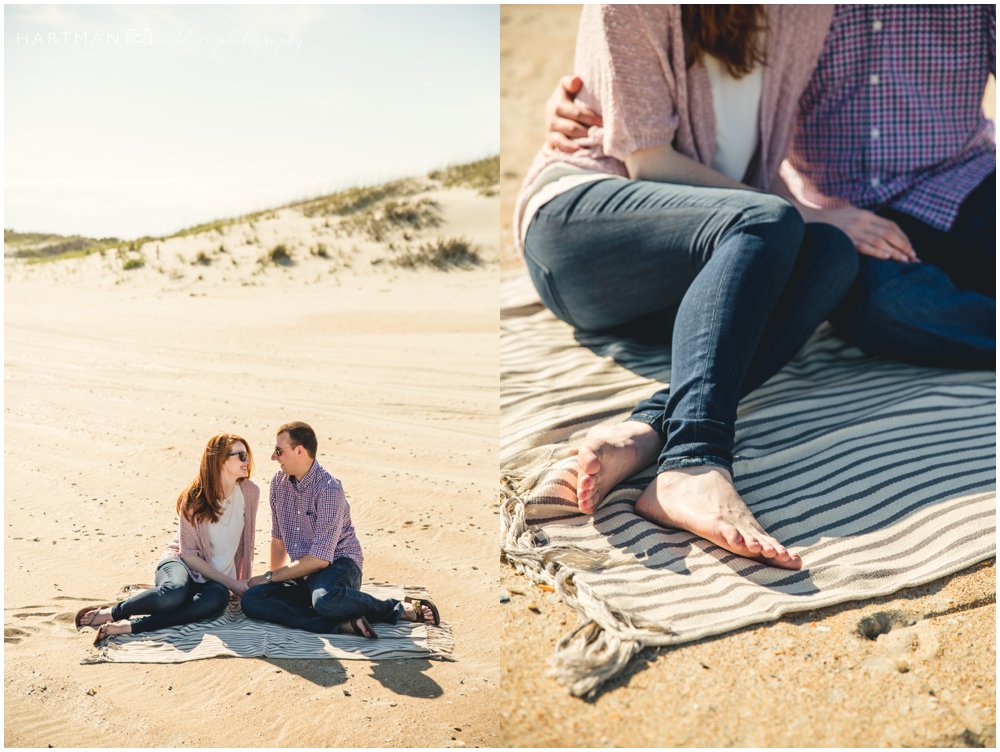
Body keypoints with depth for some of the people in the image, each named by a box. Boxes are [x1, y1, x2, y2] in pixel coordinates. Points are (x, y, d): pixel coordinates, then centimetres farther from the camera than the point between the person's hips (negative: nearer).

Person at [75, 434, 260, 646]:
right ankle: (112, 612, -17)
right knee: (176, 592, -41)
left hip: (215, 578, 3)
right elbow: (188, 554, -13)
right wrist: (230, 582, -17)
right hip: (181, 562, -3)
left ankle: (131, 626, -35)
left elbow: (246, 540, 7)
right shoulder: (193, 500, -14)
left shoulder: (250, 492, -5)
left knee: (218, 598, -37)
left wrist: (242, 584, 6)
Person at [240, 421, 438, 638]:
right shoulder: (278, 482, 5)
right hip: (302, 575, 7)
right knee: (251, 600, -21)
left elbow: (320, 558, -21)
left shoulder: (328, 489, -19)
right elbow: (278, 537, 19)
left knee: (325, 599, -42)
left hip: (337, 564, -7)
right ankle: (342, 624, -29)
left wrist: (270, 577, -13)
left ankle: (400, 608, -17)